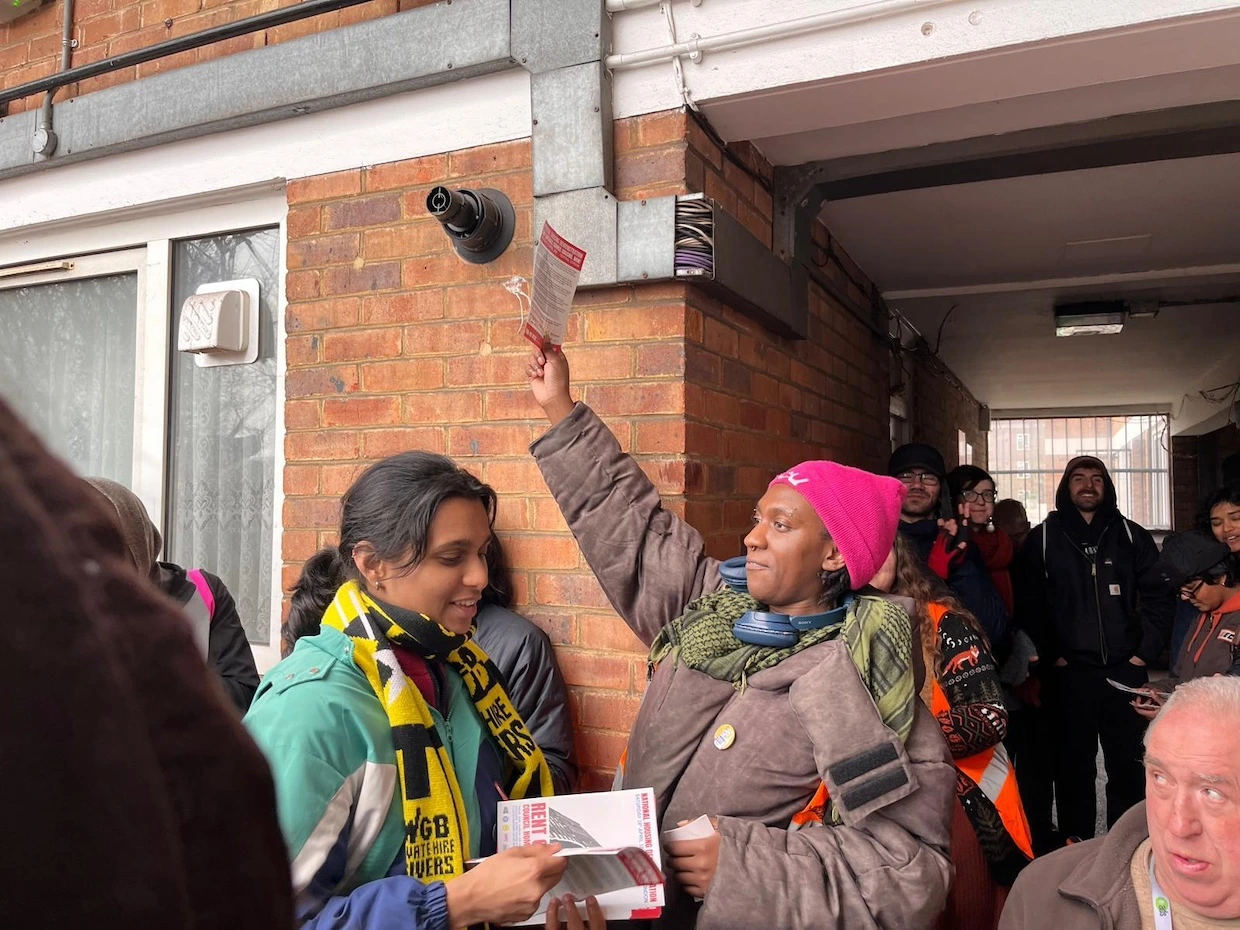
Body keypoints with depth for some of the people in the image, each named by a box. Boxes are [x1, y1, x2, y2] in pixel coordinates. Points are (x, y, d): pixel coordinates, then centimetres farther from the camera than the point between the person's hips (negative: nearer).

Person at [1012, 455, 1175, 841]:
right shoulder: (1043, 539, 5)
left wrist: (1145, 652, -2)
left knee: (1129, 767, 6)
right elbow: (1028, 605, 0)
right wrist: (1050, 657, -6)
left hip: (1125, 671, 2)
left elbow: (1158, 597, 7)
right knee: (1074, 766, 5)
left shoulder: (1133, 537, 10)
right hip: (1067, 674, -1)